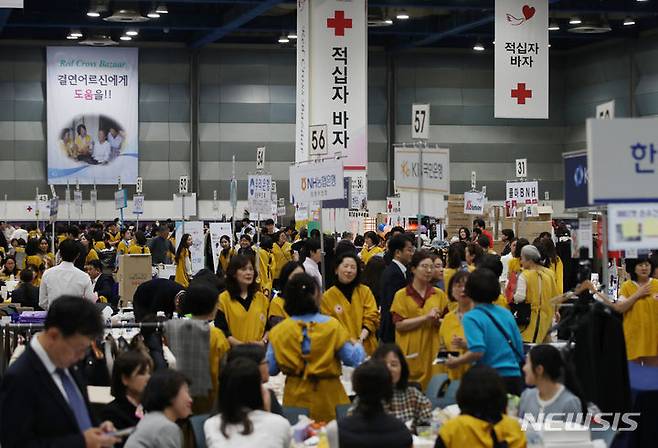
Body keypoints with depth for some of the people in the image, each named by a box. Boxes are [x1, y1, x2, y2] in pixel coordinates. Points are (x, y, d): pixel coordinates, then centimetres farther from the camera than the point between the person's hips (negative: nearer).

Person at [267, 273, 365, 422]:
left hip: (295, 400, 2)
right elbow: (353, 359, -7)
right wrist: (358, 347, 15)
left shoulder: (279, 331, -7)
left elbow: (270, 369, -3)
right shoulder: (331, 326, -12)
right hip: (327, 398, -2)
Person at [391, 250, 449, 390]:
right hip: (410, 351, -2)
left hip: (432, 350, 3)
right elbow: (399, 324, -9)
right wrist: (426, 317, -14)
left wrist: (438, 321, -9)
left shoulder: (439, 295, 9)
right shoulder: (401, 295, 0)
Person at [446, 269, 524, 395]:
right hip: (514, 377, 5)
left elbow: (477, 352, -21)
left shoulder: (471, 318, -8)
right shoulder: (507, 314, 9)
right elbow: (520, 351, 13)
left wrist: (456, 362, -4)